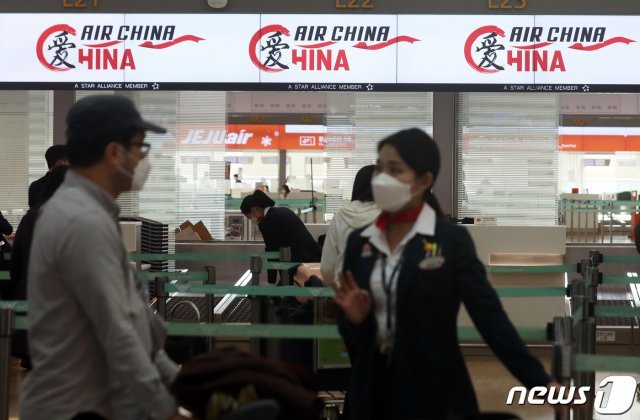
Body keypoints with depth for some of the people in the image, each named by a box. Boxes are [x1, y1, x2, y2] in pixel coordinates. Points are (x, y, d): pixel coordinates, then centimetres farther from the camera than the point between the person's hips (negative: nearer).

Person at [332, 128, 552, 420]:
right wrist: (354, 319, -10)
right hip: (372, 390, 4)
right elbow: (350, 334, 12)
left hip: (435, 395, -4)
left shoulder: (451, 240, -7)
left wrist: (542, 384, -19)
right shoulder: (359, 242, 6)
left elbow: (490, 316, -12)